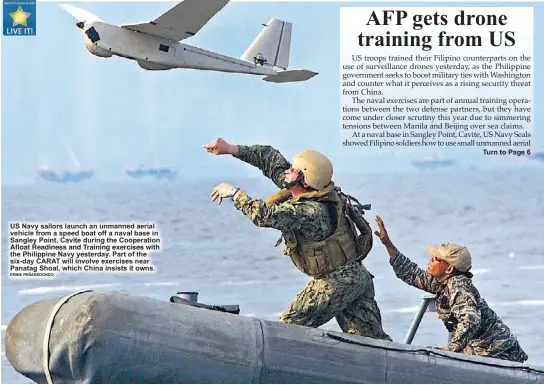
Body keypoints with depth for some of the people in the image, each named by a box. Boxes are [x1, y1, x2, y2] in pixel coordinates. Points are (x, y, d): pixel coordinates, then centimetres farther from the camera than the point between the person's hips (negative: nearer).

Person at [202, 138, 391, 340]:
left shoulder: (311, 212, -29)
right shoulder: (304, 192, -1)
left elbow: (265, 215, -38)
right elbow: (271, 158, 6)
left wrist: (233, 192, -25)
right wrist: (231, 149, 1)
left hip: (336, 283, -9)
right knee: (371, 338, 8)